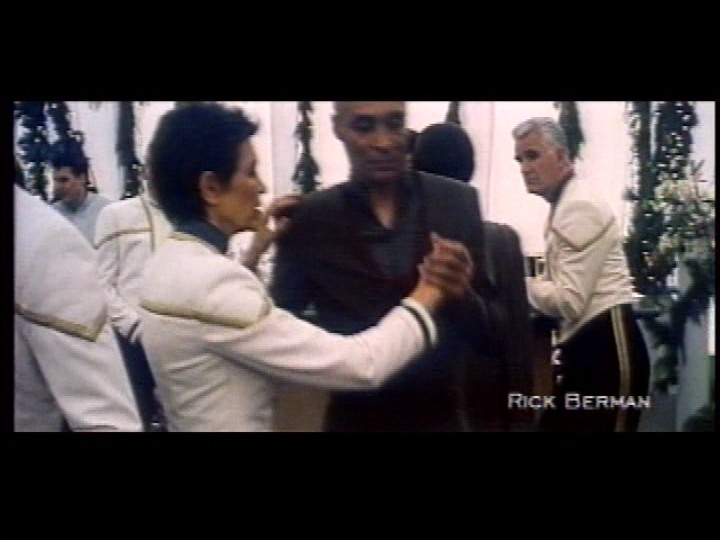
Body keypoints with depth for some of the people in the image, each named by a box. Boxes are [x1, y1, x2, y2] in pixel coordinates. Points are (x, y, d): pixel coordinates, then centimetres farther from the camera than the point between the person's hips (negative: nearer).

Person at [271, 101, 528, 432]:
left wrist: (462, 293, -23)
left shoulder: (457, 202, -5)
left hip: (444, 415, 1)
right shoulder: (308, 218, -7)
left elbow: (492, 335, -3)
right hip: (355, 418, -1)